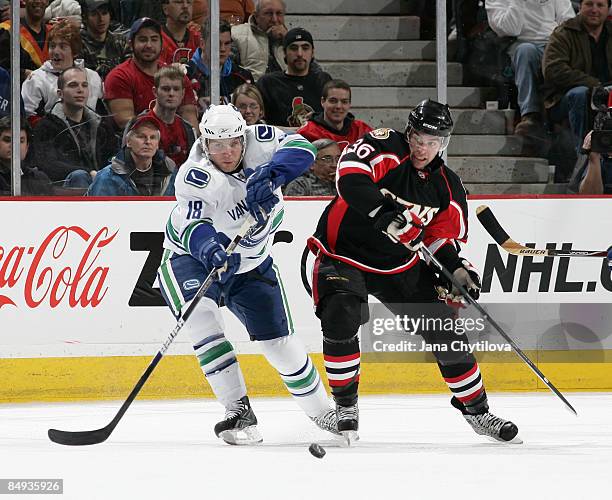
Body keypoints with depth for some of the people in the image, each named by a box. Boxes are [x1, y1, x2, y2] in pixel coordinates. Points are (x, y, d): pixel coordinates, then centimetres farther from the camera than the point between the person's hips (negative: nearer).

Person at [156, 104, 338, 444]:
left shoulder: (258, 140, -17)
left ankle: (320, 410, 27)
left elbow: (300, 148, -28)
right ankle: (239, 411, -26)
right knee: (201, 317, -31)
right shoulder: (195, 177, -29)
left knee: (280, 342, 4)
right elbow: (193, 225, -40)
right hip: (192, 256, -4)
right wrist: (210, 249, -61)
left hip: (251, 262, 4)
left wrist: (270, 175, -45)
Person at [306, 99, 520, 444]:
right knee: (340, 320, -28)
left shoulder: (449, 189, 0)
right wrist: (384, 211, -44)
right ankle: (345, 407, -7)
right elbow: (350, 176, -34)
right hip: (344, 249, -5)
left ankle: (476, 410, 21)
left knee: (445, 331, 3)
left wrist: (456, 269, -10)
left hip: (400, 265, 5)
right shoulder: (386, 148, -17)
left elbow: (442, 237, 9)